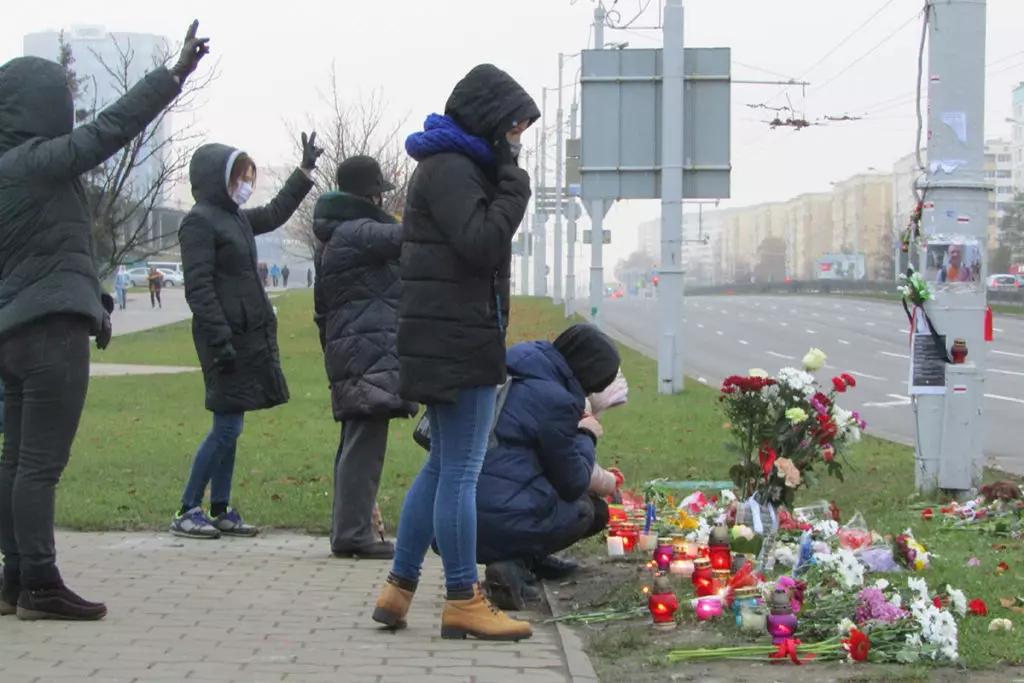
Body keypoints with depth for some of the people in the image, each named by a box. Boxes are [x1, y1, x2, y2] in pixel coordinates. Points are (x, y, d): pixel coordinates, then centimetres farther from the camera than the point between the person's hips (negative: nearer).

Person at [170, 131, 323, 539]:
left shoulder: (237, 218, 17)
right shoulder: (200, 221, -11)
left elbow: (275, 213, 36)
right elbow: (199, 287, -18)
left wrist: (305, 170, 36)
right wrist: (219, 340, -23)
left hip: (248, 336, 9)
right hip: (227, 338, -9)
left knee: (230, 427, 10)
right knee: (227, 428, -9)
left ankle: (220, 510, 15)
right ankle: (187, 512, -3)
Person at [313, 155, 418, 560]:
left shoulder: (331, 240, 22)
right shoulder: (358, 233, -9)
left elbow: (322, 307, 26)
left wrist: (331, 352, 29)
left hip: (347, 354, 10)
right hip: (372, 354, -10)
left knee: (357, 442, 13)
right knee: (365, 442, -10)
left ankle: (348, 529, 17)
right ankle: (353, 533, -11)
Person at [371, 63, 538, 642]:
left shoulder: (457, 167, 19)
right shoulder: (451, 169, -14)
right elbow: (483, 243, -23)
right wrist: (514, 183, -15)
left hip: (455, 342, 11)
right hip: (458, 341, -11)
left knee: (443, 466, 16)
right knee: (460, 472, -5)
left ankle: (399, 589, 19)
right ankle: (463, 601, 0)